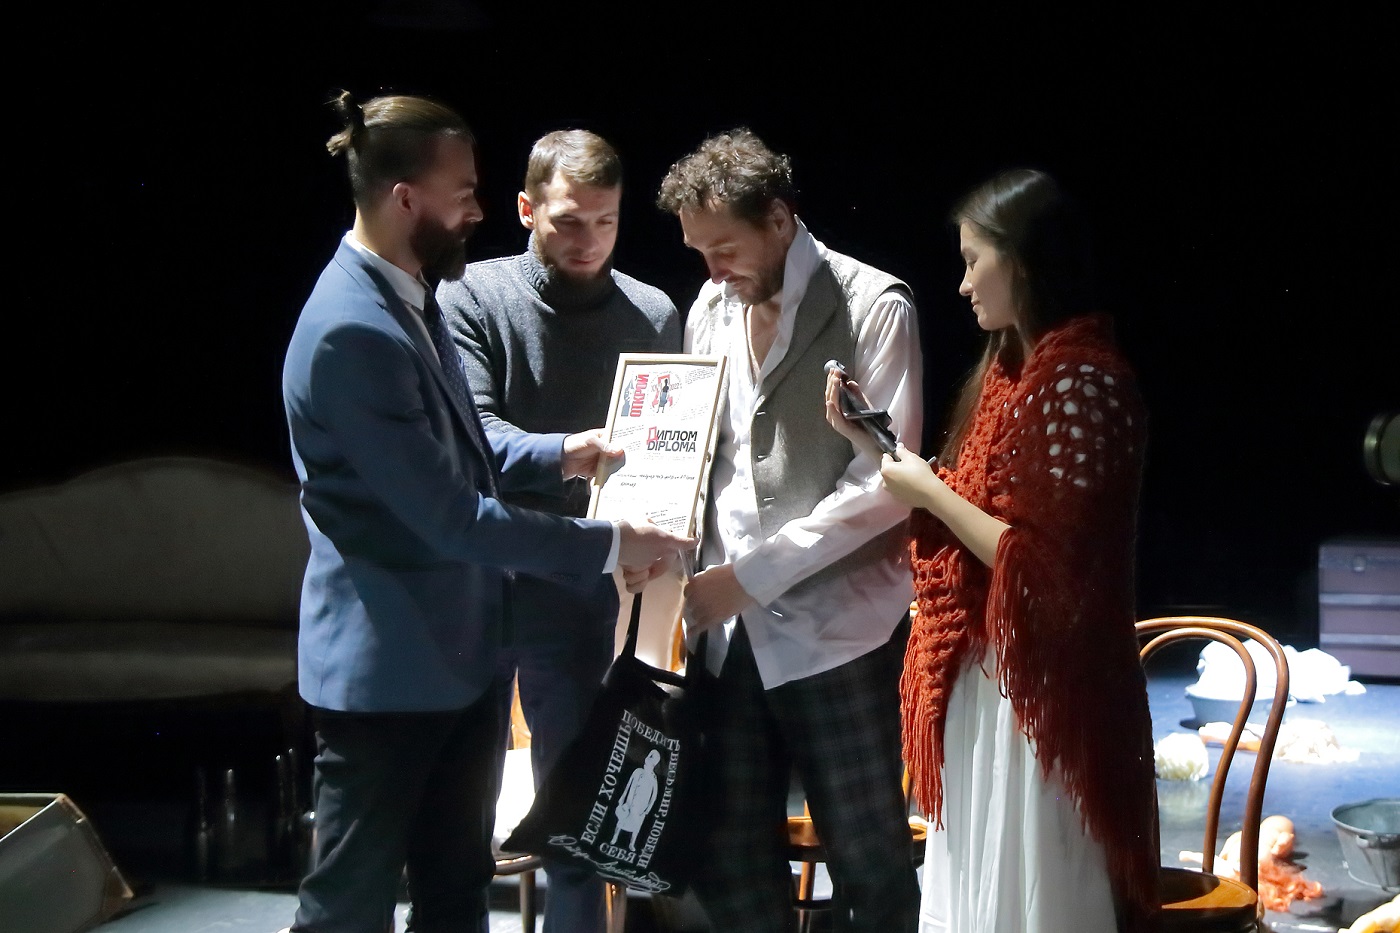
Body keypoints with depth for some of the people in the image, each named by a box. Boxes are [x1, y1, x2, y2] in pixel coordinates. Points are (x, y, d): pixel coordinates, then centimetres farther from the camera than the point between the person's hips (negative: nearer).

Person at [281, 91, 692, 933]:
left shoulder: (409, 296, 7)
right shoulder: (352, 330, -25)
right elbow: (451, 516, -25)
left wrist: (558, 455, 6)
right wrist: (607, 545, -18)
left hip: (458, 648, 10)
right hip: (386, 666, -10)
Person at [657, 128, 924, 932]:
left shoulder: (872, 306, -7)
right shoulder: (710, 311, 10)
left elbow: (885, 485, -12)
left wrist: (749, 576, -14)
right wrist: (684, 573, 0)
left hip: (833, 628, -5)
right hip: (731, 631, 5)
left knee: (870, 863, 4)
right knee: (732, 863, 10)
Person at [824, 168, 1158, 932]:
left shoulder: (1080, 383, -18)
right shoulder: (1011, 371, 11)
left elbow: (1040, 566, -22)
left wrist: (930, 492, -14)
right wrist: (871, 443, 9)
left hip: (1037, 689, -9)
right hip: (980, 677, 10)